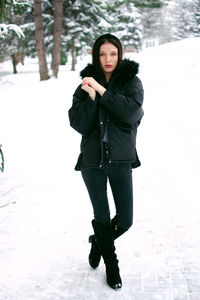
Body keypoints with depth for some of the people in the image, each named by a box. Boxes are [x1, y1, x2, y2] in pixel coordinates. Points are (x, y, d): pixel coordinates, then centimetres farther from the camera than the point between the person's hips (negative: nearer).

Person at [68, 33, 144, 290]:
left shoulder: (131, 81, -1)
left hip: (121, 158, 0)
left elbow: (131, 112, -19)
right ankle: (111, 265, 33)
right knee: (101, 217, 9)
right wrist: (91, 96, -19)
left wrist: (102, 91, -20)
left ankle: (98, 241, 37)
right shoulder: (86, 84, 2)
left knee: (125, 220, 4)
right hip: (93, 159, 0)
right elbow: (78, 124, -7)